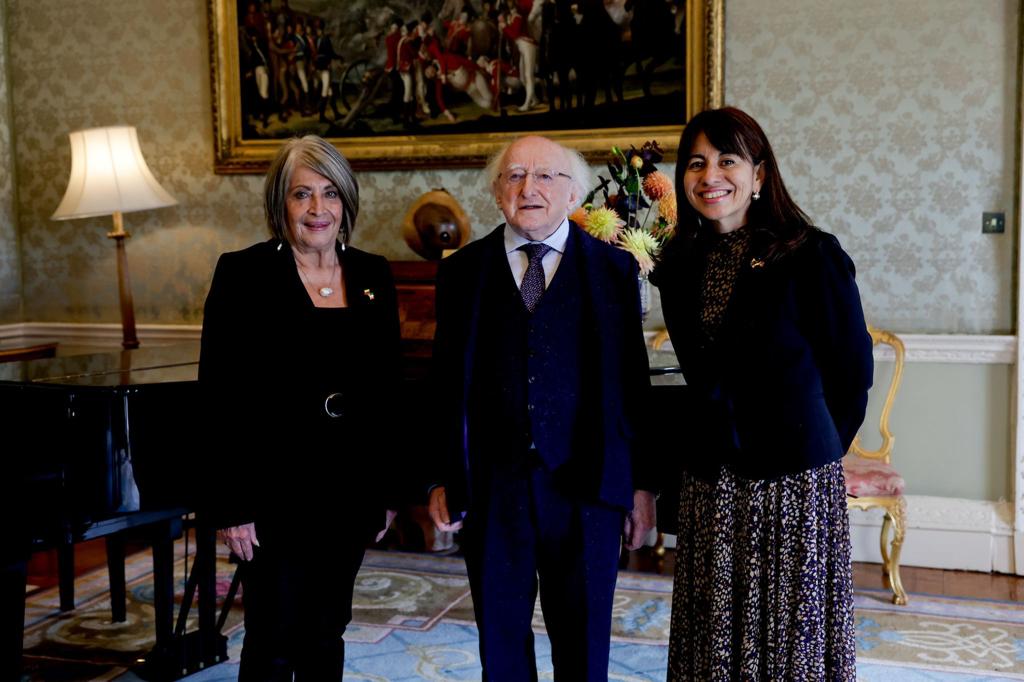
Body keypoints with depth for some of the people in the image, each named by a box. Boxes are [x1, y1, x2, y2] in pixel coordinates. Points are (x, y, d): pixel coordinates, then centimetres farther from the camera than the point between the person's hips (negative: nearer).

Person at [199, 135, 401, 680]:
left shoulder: (373, 276, 7)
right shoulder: (243, 273, -7)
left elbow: (386, 390, 10)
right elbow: (220, 395, -10)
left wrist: (387, 490, 9)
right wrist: (232, 506, -13)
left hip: (349, 491, 4)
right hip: (275, 489, -4)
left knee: (326, 635, 15)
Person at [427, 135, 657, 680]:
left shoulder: (614, 268, 1)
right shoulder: (462, 271, 4)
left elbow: (632, 382, 0)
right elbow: (446, 384, 5)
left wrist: (642, 485, 0)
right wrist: (443, 479, 4)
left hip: (585, 486, -1)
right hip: (490, 487, 1)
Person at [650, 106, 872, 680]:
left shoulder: (812, 256, -11)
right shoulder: (681, 265, 5)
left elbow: (852, 372, -2)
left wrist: (813, 447, 7)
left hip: (795, 482, -4)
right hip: (710, 482, 5)